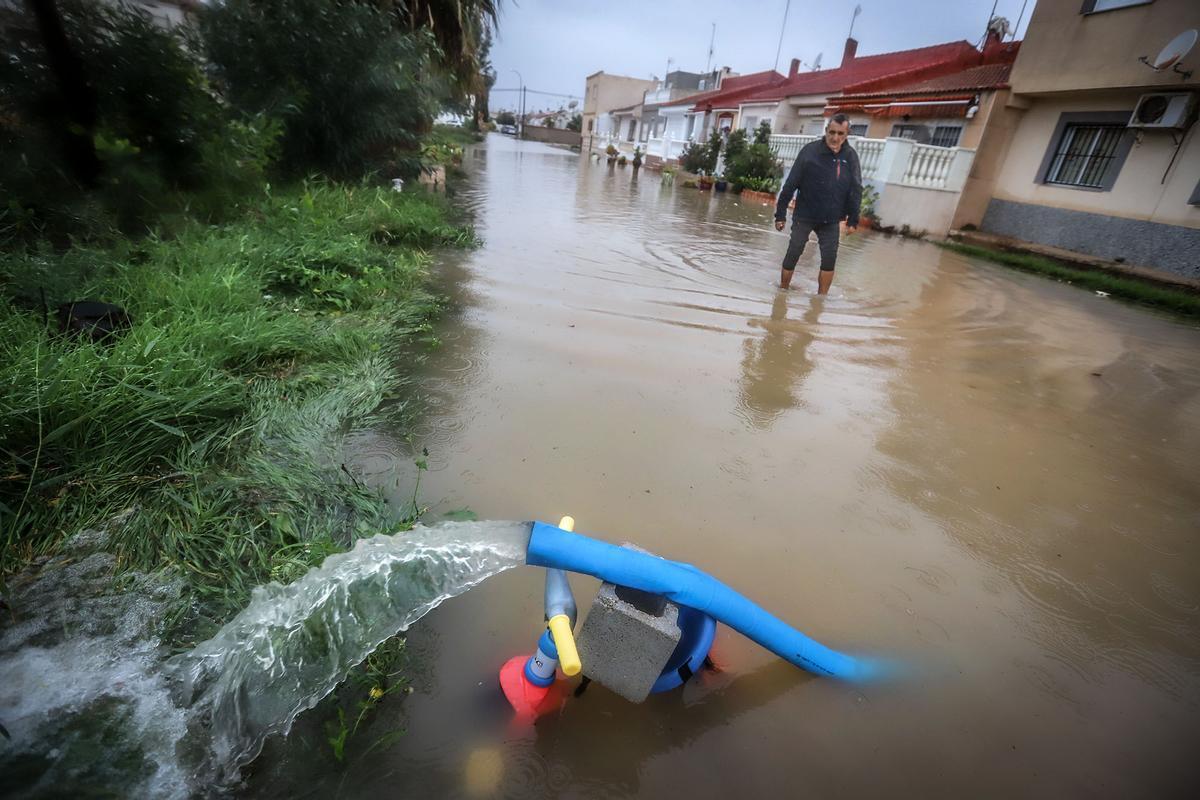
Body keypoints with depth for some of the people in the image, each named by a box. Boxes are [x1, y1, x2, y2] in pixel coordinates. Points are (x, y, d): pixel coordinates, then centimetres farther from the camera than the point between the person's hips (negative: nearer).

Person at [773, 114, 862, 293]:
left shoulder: (851, 156, -3)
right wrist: (780, 214, -10)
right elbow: (790, 185, -10)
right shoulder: (810, 150, -11)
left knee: (829, 259, -1)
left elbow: (856, 190, 3)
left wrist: (853, 220, 0)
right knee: (793, 255, 2)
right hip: (804, 216, -2)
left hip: (831, 220, 3)